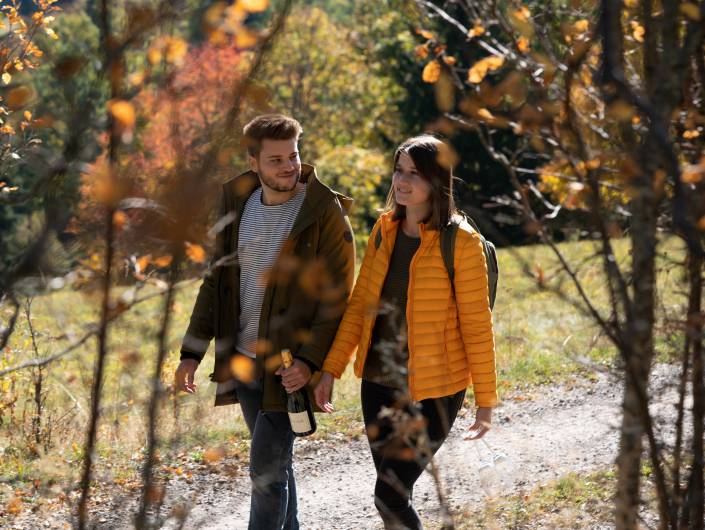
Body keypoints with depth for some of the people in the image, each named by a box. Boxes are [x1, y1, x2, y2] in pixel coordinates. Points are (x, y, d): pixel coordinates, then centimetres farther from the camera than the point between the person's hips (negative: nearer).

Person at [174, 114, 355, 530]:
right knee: (276, 462, 17)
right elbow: (217, 280, 11)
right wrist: (193, 350, 5)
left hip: (289, 367, -6)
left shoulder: (325, 212, -11)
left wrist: (310, 360, -22)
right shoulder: (237, 203, 5)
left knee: (266, 469, -10)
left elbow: (337, 296, -12)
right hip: (242, 362, 6)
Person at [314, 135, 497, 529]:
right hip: (379, 382, 6)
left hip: (433, 391, -6)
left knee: (390, 496, -9)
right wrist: (331, 370, 5)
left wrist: (486, 400, -8)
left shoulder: (460, 242, -13)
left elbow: (477, 325, -10)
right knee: (393, 496, 13)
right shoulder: (385, 230, 4)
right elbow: (360, 305, 9)